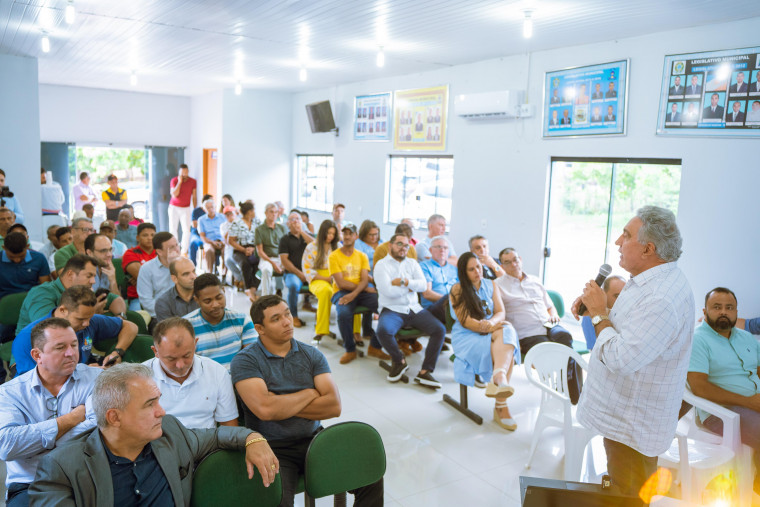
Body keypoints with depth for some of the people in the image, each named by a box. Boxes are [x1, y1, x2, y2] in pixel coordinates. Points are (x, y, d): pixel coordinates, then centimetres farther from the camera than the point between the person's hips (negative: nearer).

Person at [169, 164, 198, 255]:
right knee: (173, 229, 1)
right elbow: (174, 195, -18)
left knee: (187, 230, -9)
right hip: (174, 207, -1)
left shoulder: (193, 181, -1)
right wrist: (180, 182, -21)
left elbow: (194, 197, 4)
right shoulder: (174, 180, -7)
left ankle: (184, 251, 0)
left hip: (186, 208, 1)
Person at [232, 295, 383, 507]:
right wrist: (310, 394, -7)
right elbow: (265, 409, -21)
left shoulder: (312, 355, 6)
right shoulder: (245, 361, -6)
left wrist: (283, 405, -11)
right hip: (273, 448, -3)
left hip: (314, 440, 4)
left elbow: (334, 406, -5)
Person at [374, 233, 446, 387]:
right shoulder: (382, 265, 1)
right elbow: (388, 291, -13)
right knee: (383, 331, -35)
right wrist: (411, 287, -2)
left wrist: (403, 282, -12)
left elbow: (423, 285, 0)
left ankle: (425, 372, -10)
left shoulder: (412, 263, 16)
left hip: (414, 309, 4)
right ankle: (399, 361, -5)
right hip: (392, 310, -4)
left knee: (440, 329, -16)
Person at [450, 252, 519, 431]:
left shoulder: (491, 285, 15)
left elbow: (501, 312, 5)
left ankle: (498, 377, -51)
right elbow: (465, 321, -8)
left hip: (491, 332, 4)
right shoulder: (457, 290, 1)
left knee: (506, 331, -32)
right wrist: (488, 328, -20)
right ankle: (501, 405, -33)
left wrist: (492, 323, -18)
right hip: (466, 336, -4)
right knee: (505, 349, -30)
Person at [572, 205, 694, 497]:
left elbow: (621, 358, -33)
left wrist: (599, 314, -21)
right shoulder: (654, 279, 4)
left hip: (633, 424, -10)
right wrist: (595, 307, 1)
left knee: (627, 496, 7)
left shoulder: (661, 299, -31)